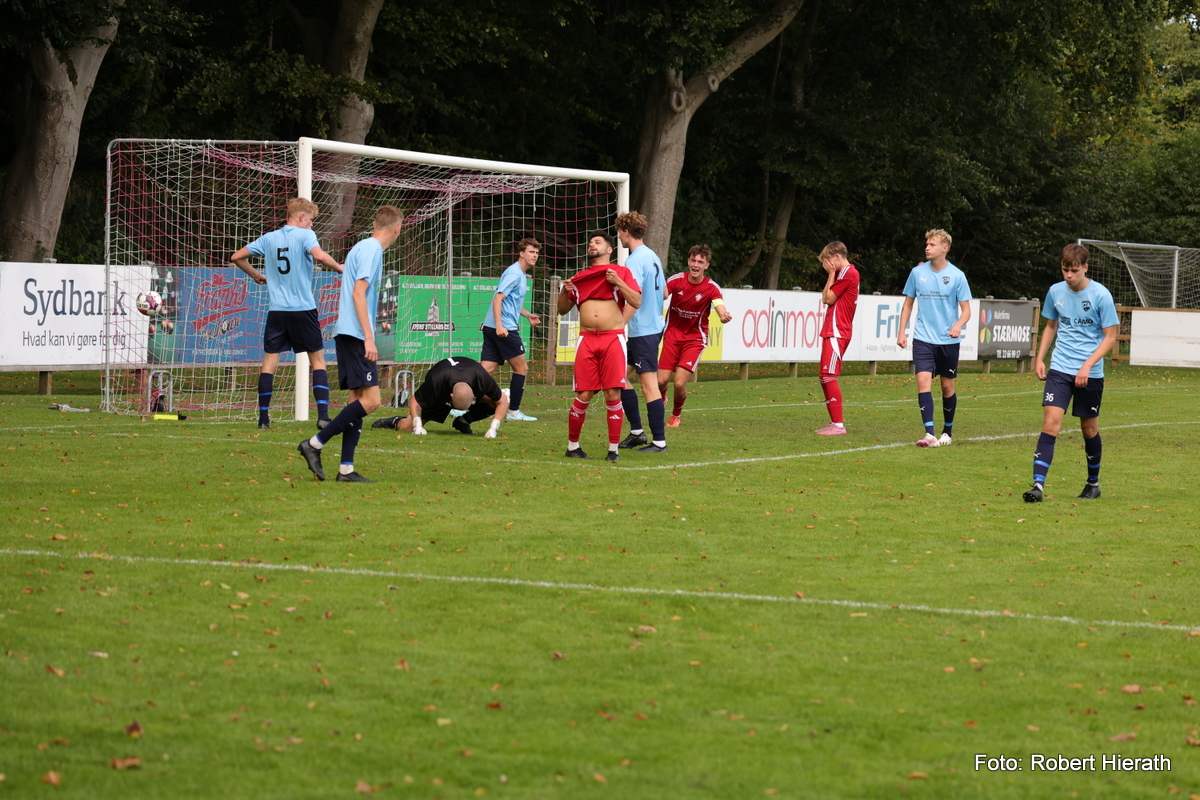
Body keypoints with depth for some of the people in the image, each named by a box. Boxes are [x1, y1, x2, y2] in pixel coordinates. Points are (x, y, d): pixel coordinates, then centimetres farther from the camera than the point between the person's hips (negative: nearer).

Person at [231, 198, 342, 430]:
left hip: (276, 310, 3)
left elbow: (237, 257, 13)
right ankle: (323, 415, -3)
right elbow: (319, 255, -24)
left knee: (270, 361, 6)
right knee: (317, 359, 6)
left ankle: (263, 417, 2)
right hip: (303, 309, -3)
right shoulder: (305, 235, -5)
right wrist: (339, 267, -7)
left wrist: (257, 276, 25)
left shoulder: (269, 238, 9)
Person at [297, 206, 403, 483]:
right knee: (370, 399, -12)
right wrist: (369, 338, -19)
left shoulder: (364, 247, 19)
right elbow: (358, 294, -17)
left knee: (358, 399, 7)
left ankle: (346, 469, 3)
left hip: (347, 334, 10)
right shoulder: (372, 250, -9)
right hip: (356, 335, -10)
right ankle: (315, 444, -11)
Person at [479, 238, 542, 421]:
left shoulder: (520, 274, 20)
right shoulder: (514, 273, -11)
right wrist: (499, 325, -29)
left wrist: (527, 315, 38)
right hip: (504, 328, -9)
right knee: (521, 368, 2)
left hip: (491, 328, 9)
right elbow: (498, 298, -21)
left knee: (486, 371, 3)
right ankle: (514, 412, 8)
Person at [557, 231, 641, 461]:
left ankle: (613, 449, -2)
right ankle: (572, 446, 10)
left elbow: (636, 302, -1)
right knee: (583, 395, -2)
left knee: (613, 394, -8)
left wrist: (618, 282, -12)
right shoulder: (580, 277, 19)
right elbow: (563, 309, 22)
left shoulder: (621, 272, 8)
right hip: (586, 339, 3)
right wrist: (565, 290, 3)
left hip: (613, 338, -2)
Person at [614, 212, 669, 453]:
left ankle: (659, 441, -6)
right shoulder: (653, 257, 14)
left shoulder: (635, 260, -15)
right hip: (654, 325, 10)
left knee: (649, 385, -7)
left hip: (642, 331, -10)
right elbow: (664, 292, 21)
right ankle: (637, 431, 18)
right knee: (622, 376, 16)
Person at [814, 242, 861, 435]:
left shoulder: (848, 274, -12)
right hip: (832, 332, 11)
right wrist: (832, 274, 7)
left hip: (837, 333, -11)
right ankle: (834, 422, 15)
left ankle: (838, 425, -16)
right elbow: (826, 297, 13)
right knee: (824, 376, 12)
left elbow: (828, 298, -11)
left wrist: (831, 274, -3)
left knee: (829, 376, -14)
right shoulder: (843, 274, 18)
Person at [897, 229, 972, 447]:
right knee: (923, 382, -15)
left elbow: (966, 310, 0)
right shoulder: (917, 273, 3)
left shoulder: (957, 276, -4)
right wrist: (902, 332, 5)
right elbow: (908, 304, 13)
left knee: (948, 387, 8)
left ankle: (947, 431, 27)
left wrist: (958, 325, -20)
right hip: (923, 338, 1)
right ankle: (929, 434, -20)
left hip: (948, 341, -1)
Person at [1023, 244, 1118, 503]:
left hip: (1090, 374, -2)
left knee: (1089, 428, 9)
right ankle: (1038, 484, -18)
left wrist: (1088, 365, -16)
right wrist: (1040, 358, 7)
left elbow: (1110, 336, -7)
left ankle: (1093, 483, 29)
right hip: (1059, 369, 2)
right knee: (1050, 423, -12)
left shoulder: (1100, 295, -9)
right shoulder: (1055, 292, 3)